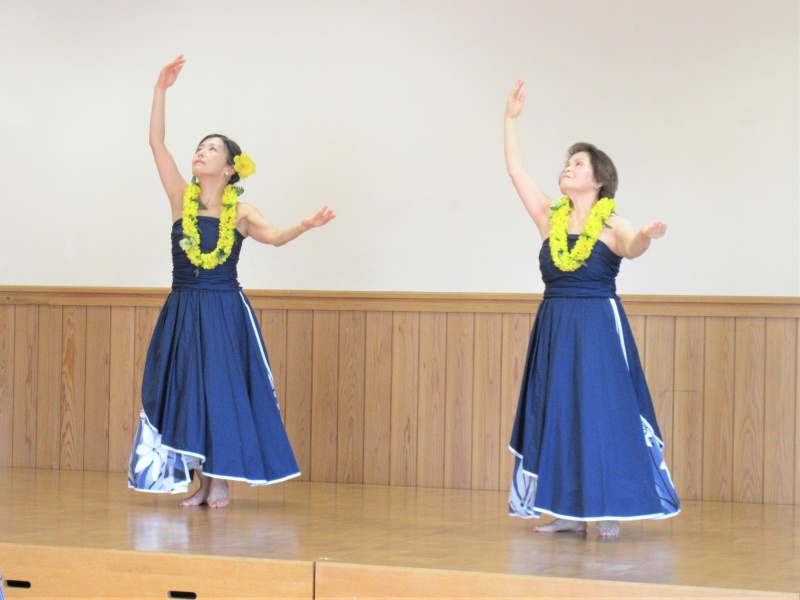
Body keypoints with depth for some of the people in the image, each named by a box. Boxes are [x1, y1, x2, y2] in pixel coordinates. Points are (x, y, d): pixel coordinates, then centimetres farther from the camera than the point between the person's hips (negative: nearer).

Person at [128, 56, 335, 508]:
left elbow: (274, 236, -18)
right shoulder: (182, 198, 3)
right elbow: (157, 143, -4)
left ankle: (222, 478, 7)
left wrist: (305, 226, -37)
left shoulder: (241, 212, 0)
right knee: (187, 393, 4)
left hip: (226, 315, -2)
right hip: (183, 313, 2)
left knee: (224, 392, -2)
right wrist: (162, 91, -12)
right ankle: (200, 479, 14)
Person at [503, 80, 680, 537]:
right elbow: (516, 170, 8)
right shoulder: (550, 217, 9)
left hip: (599, 328, -5)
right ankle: (568, 511, 11)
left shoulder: (612, 225, -3)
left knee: (603, 416, -5)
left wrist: (647, 237, -46)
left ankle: (609, 511, -1)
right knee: (555, 417, 5)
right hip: (554, 330, 5)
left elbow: (631, 248, -24)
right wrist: (511, 120, 8)